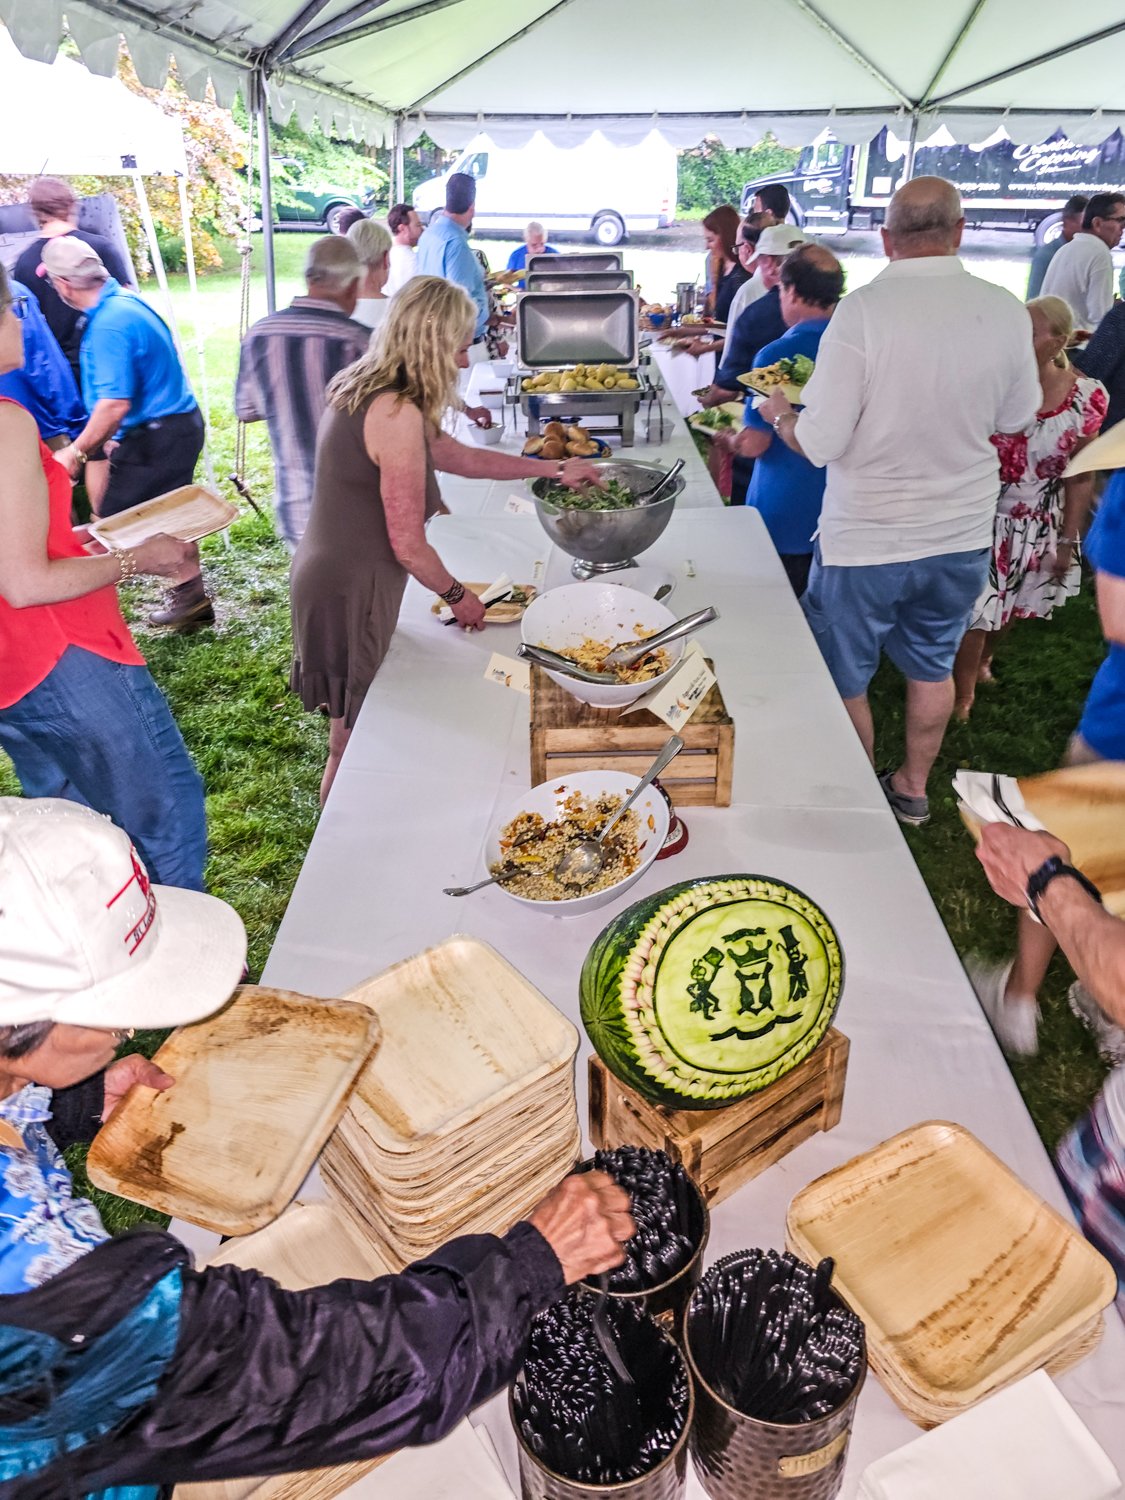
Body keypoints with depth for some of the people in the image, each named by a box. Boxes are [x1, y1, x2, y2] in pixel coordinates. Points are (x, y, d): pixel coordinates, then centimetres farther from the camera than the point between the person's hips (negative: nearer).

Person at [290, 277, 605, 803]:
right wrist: (457, 595, -1)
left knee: (350, 733, 23)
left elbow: (456, 455, 18)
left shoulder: (366, 393, 8)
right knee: (352, 743, 9)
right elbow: (408, 545, -19)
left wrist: (554, 469, 21)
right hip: (351, 596, -10)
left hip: (326, 577, 10)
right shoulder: (398, 414, -22)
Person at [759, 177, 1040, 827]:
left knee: (844, 679, 14)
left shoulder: (864, 309, -19)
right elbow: (1017, 416, 10)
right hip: (963, 534, 5)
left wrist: (780, 412, 2)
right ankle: (913, 787, 41)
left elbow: (820, 443, -19)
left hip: (867, 541, -4)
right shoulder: (1007, 310, -5)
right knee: (933, 665, 23)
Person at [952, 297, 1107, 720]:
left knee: (1008, 606, 19)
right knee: (972, 610, 2)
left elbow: (1082, 477, -3)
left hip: (1037, 526, 2)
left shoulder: (1087, 398, -11)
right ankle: (962, 698, 23)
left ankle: (983, 658, 51)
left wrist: (1069, 540, -2)